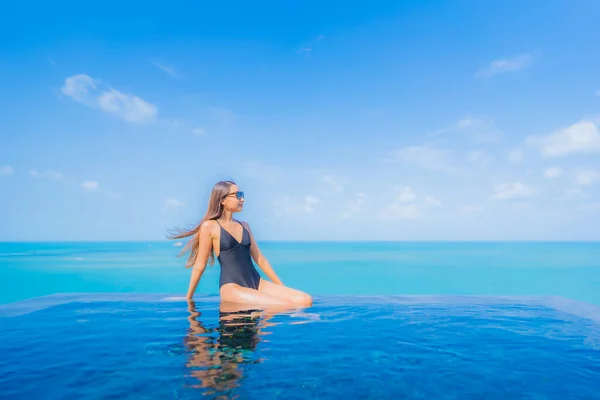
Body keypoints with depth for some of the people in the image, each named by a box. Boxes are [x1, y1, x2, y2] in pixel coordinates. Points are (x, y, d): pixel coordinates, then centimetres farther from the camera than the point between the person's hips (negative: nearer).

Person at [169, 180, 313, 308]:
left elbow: (260, 259, 18)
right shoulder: (210, 226, -1)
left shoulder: (244, 226, 16)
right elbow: (200, 265, 3)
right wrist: (188, 298, 8)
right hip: (231, 288, -7)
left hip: (257, 283, 7)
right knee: (285, 307, -27)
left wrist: (282, 287, 18)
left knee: (305, 300, -13)